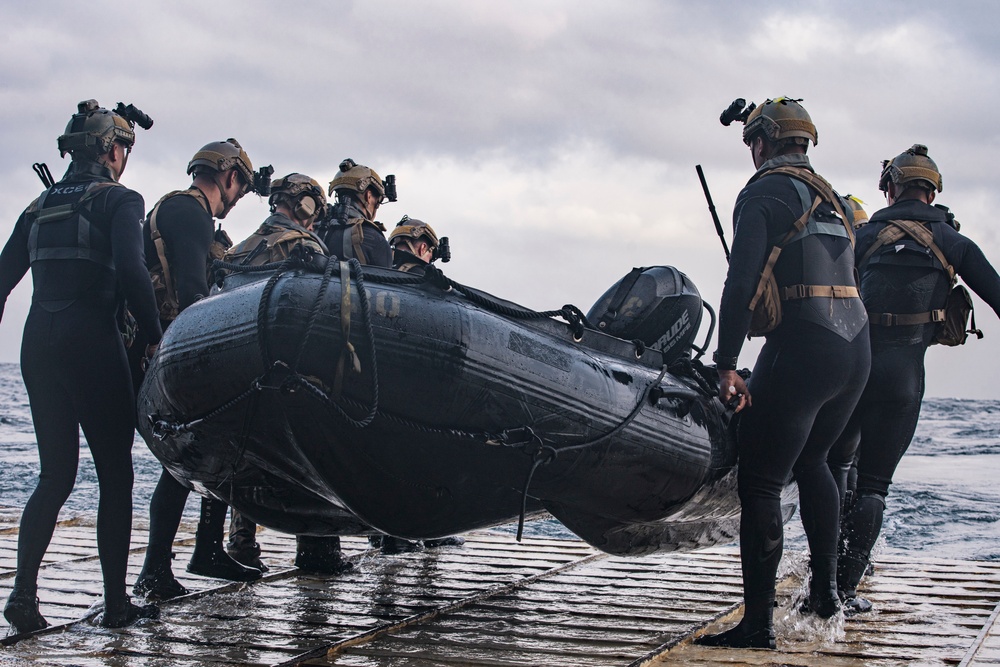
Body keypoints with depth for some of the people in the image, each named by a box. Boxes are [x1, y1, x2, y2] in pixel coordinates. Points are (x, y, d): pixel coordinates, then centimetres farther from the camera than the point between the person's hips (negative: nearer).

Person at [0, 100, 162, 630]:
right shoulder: (118, 199, -3)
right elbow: (131, 272, -17)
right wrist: (156, 336, -10)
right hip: (92, 346, -6)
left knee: (55, 475, 12)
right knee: (115, 473, 4)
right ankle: (115, 602, 6)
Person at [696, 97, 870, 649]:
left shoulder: (764, 192, -4)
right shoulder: (833, 198, 20)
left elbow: (742, 282, -14)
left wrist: (726, 366, -15)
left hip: (801, 349, -8)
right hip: (856, 351, 8)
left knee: (760, 483, -3)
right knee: (811, 462, 27)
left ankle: (757, 623, -4)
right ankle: (825, 590, 31)